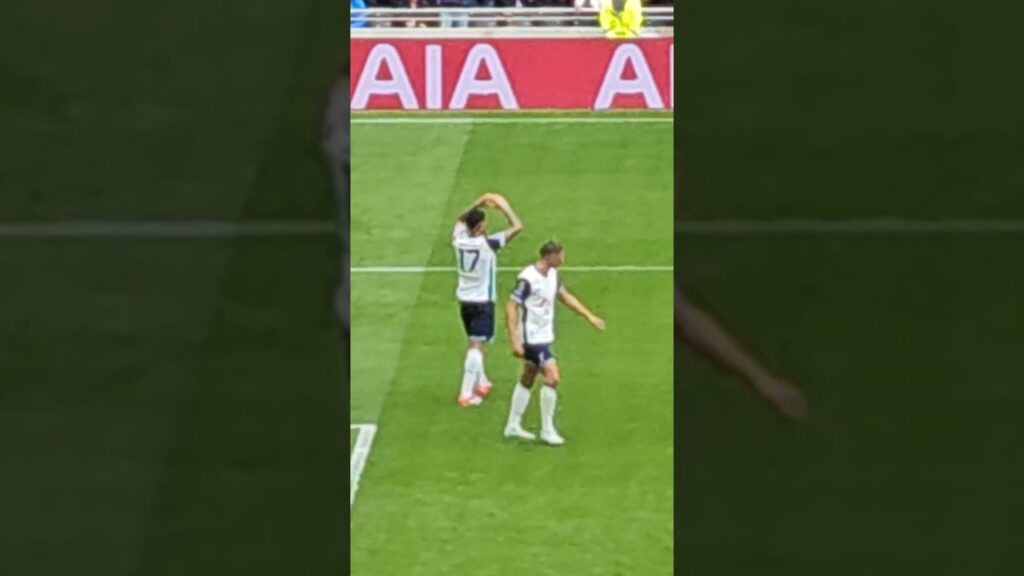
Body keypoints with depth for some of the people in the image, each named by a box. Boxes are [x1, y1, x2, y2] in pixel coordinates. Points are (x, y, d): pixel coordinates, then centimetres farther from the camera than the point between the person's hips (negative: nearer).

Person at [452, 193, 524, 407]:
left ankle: (481, 383, 37)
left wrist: (479, 204, 13)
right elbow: (517, 227, -17)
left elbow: (461, 219, 19)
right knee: (476, 346, -8)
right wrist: (504, 207, -6)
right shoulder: (487, 244, -20)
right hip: (482, 301, -7)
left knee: (475, 343, 24)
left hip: (464, 299, 7)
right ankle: (466, 394, -13)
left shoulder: (459, 240, -5)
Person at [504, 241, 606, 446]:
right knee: (552, 377, -12)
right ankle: (547, 430, -4)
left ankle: (513, 426, 25)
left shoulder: (552, 274, 4)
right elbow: (511, 307, -20)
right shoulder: (528, 278, -22)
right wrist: (515, 341, -24)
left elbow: (565, 296, 20)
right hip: (532, 337, -9)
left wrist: (590, 316, 19)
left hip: (544, 337, 9)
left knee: (528, 379, 15)